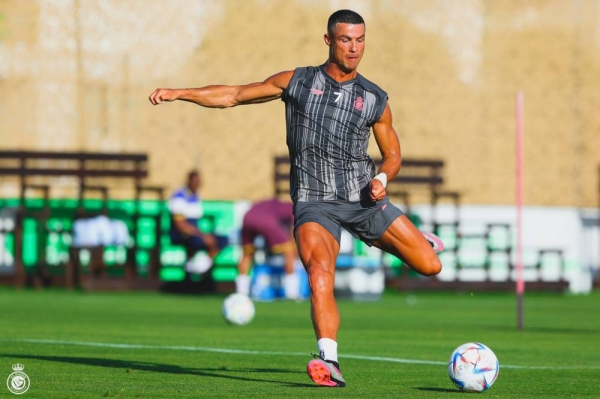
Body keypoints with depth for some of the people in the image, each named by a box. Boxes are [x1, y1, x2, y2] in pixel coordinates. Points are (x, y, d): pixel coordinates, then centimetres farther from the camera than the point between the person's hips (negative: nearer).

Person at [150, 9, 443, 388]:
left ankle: (396, 241, 36)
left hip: (364, 199, 2)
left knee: (430, 265, 0)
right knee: (320, 270, -30)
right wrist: (180, 92, -3)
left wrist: (382, 178, -8)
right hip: (315, 203, -2)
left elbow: (393, 154, 14)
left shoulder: (375, 99, 5)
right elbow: (233, 95, 7)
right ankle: (329, 362, -36)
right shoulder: (297, 82, 3)